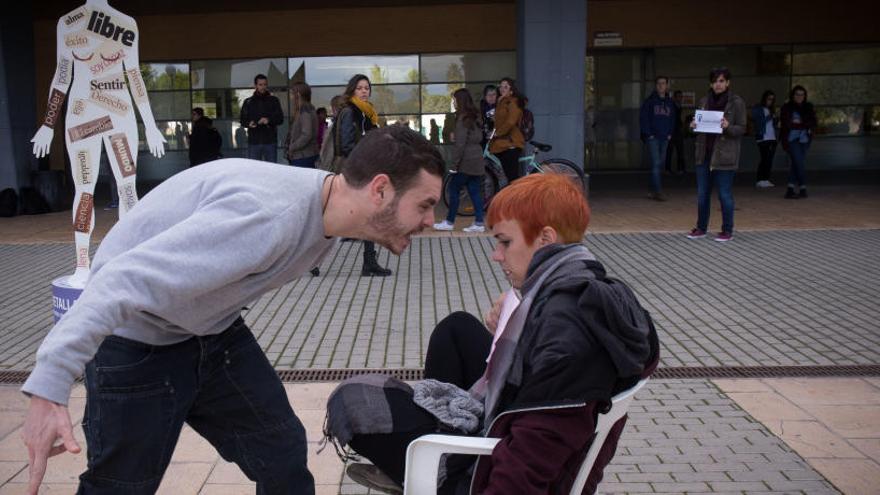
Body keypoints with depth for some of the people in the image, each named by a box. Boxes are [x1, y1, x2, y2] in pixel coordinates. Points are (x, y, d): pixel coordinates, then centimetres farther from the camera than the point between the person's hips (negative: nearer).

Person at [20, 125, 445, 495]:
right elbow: (131, 279, -38)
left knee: (283, 457, 10)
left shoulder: (327, 217, -5)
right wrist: (49, 386, -40)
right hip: (137, 345, -8)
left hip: (213, 332, 8)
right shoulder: (271, 213, -35)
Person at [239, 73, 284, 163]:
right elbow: (242, 120, 10)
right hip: (253, 142, 0)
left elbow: (280, 118, 2)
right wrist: (248, 124, -13)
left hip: (270, 142, 0)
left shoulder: (273, 100, 8)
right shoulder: (248, 102, 10)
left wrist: (269, 120, -18)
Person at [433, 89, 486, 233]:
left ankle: (449, 222, 8)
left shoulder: (462, 119, -13)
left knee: (454, 189, 2)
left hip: (466, 162, -8)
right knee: (475, 191, 7)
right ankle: (479, 223, 5)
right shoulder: (475, 117, 13)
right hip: (477, 160, 8)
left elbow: (460, 144, -17)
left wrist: (454, 164, -15)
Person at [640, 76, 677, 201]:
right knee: (656, 163, -13)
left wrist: (670, 133, 9)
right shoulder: (649, 101, -1)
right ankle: (658, 191, -15)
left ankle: (654, 191, 15)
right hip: (653, 137, -5)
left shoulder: (670, 103, 14)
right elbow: (643, 118, -4)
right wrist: (648, 134, -10)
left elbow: (673, 119, 21)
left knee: (661, 164, 7)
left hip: (665, 138, 5)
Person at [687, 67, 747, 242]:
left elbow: (742, 129, -4)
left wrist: (728, 127, -23)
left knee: (725, 194, 0)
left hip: (724, 155, -5)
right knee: (702, 194, 10)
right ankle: (701, 228, 22)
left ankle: (727, 231, 12)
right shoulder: (704, 101, 11)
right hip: (704, 153, 5)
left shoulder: (737, 102, -4)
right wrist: (694, 126, -3)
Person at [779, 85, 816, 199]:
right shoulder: (786, 108, 0)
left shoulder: (808, 107, 11)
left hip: (804, 139, 4)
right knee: (799, 162, -13)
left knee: (795, 163, 5)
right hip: (791, 139, -4)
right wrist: (804, 125, -6)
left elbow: (813, 123, 2)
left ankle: (790, 189, 10)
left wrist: (797, 124, -11)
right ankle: (802, 188, -4)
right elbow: (786, 124, -8)